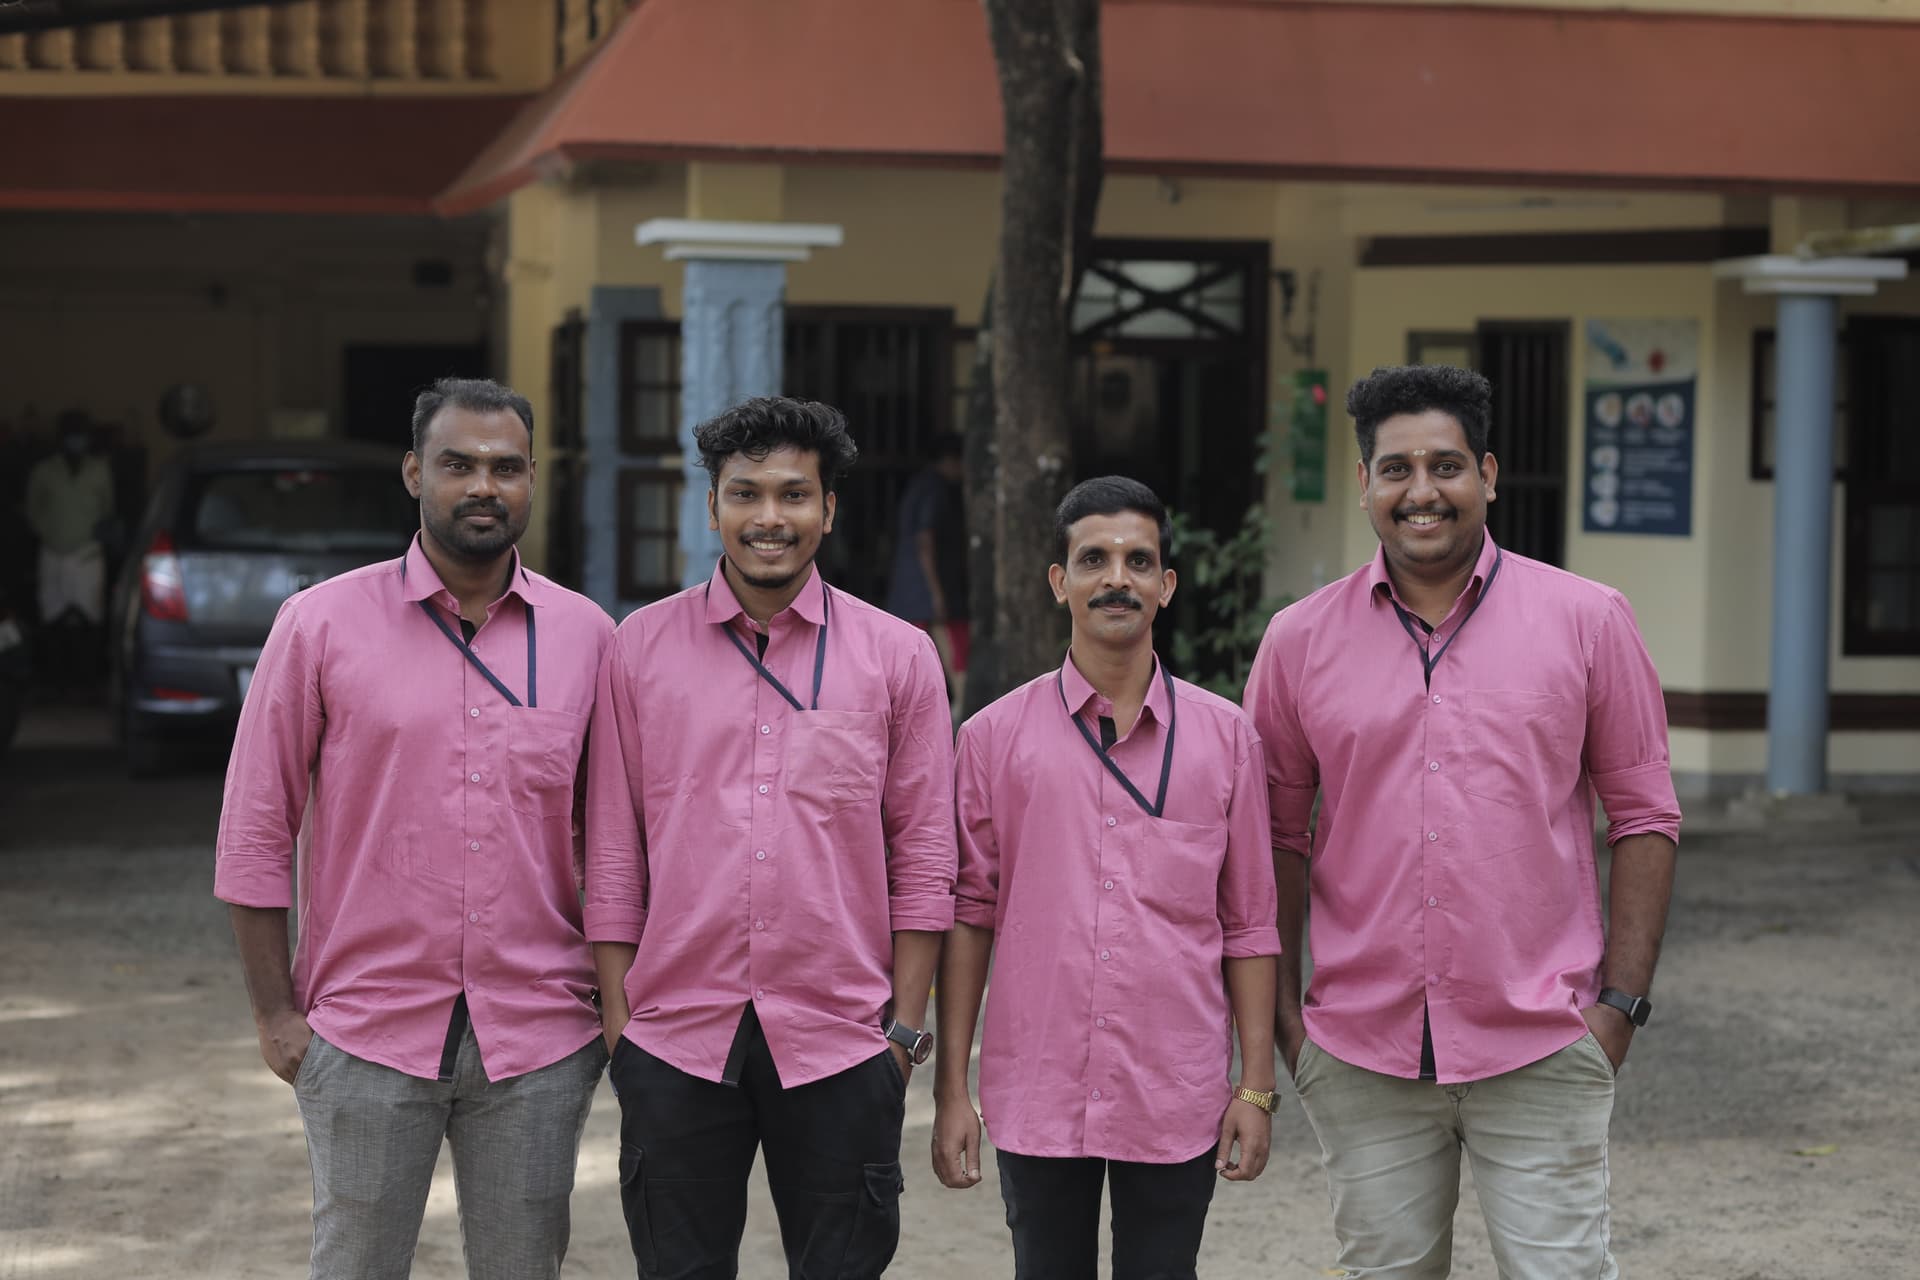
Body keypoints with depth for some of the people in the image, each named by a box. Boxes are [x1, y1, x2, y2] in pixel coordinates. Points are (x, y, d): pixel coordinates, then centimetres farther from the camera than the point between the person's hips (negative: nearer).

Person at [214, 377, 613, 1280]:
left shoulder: (587, 636, 4)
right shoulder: (322, 625, -2)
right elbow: (257, 830, 0)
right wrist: (275, 1011, -2)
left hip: (538, 1040, 2)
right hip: (367, 1033, -2)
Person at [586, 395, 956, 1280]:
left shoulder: (897, 656, 3)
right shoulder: (640, 648, 4)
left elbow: (923, 857, 4)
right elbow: (612, 851, 6)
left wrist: (907, 1023, 0)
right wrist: (616, 1010, 2)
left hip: (839, 1038, 0)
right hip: (676, 1034, 1)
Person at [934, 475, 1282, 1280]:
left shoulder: (1225, 737, 4)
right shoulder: (995, 737, 3)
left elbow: (1248, 923, 5)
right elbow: (968, 914, 3)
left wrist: (1256, 1088, 1)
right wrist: (952, 1088, 0)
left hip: (1177, 1102, 0)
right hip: (1037, 1099, 0)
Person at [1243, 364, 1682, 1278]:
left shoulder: (1587, 621, 0)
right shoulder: (1299, 640, 4)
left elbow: (1645, 818, 2)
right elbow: (1278, 835, 9)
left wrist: (1621, 1000, -4)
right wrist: (1283, 1014, 5)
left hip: (1541, 1049, -2)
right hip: (1362, 1055, 2)